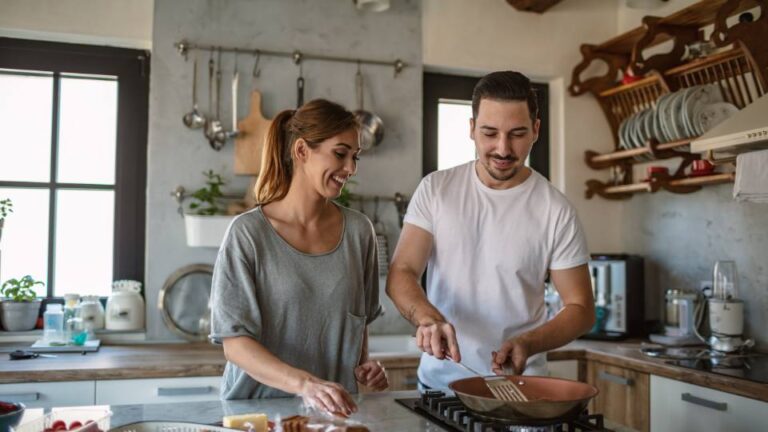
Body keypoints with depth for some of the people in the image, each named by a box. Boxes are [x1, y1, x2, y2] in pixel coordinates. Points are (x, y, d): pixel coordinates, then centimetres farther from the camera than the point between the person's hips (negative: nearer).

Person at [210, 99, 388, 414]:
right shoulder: (248, 233, -8)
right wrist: (304, 384, -22)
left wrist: (363, 363, 1)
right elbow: (235, 343, -10)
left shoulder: (359, 231, 3)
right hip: (259, 405, -2)